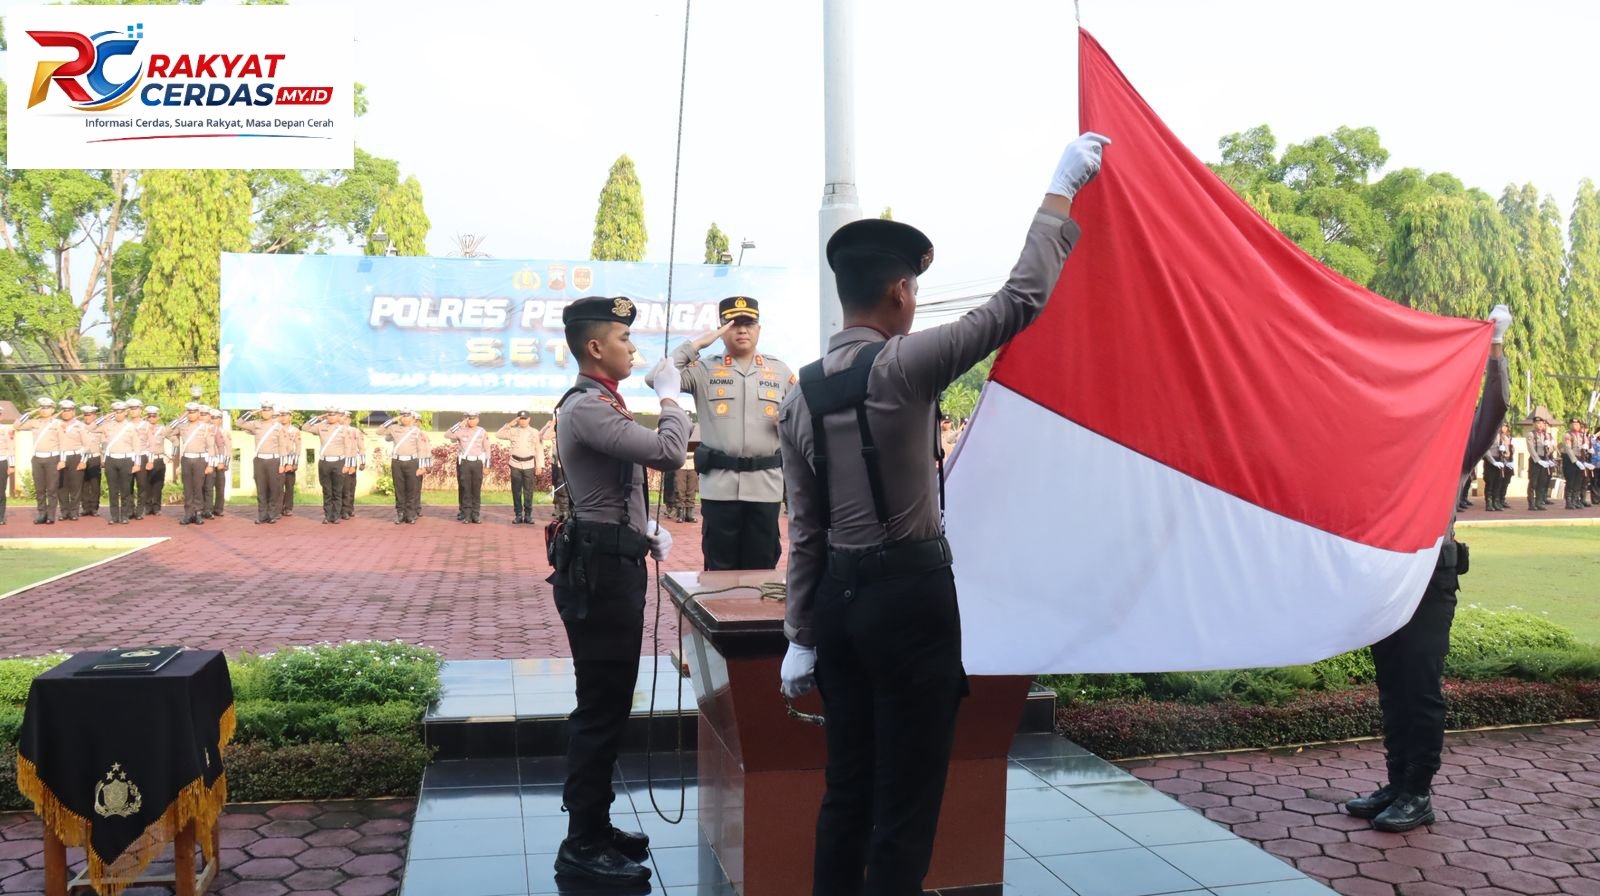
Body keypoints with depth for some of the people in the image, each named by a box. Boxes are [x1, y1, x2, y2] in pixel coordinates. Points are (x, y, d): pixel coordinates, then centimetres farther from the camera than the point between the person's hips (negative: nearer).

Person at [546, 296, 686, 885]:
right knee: (602, 708, -5)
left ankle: (594, 827, 27)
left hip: (613, 561, 11)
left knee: (607, 704, 16)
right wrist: (670, 395, -11)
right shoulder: (586, 408, -18)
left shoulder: (600, 405, 17)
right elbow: (668, 453, -27)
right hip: (600, 568, -11)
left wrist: (647, 530, 14)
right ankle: (582, 847, 4)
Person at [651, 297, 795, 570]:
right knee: (720, 570, 5)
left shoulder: (780, 371, 11)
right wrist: (697, 344, -7)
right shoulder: (704, 370, 3)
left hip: (765, 484, 2)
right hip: (719, 485, -2)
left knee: (762, 569, 8)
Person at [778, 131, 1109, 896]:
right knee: (905, 803, 3)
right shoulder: (902, 366, -13)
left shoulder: (802, 393, 5)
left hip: (839, 594, 7)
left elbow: (804, 529, 7)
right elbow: (1021, 299, -14)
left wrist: (801, 637, 11)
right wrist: (1061, 190, -3)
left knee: (847, 791, 16)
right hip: (909, 593, -7)